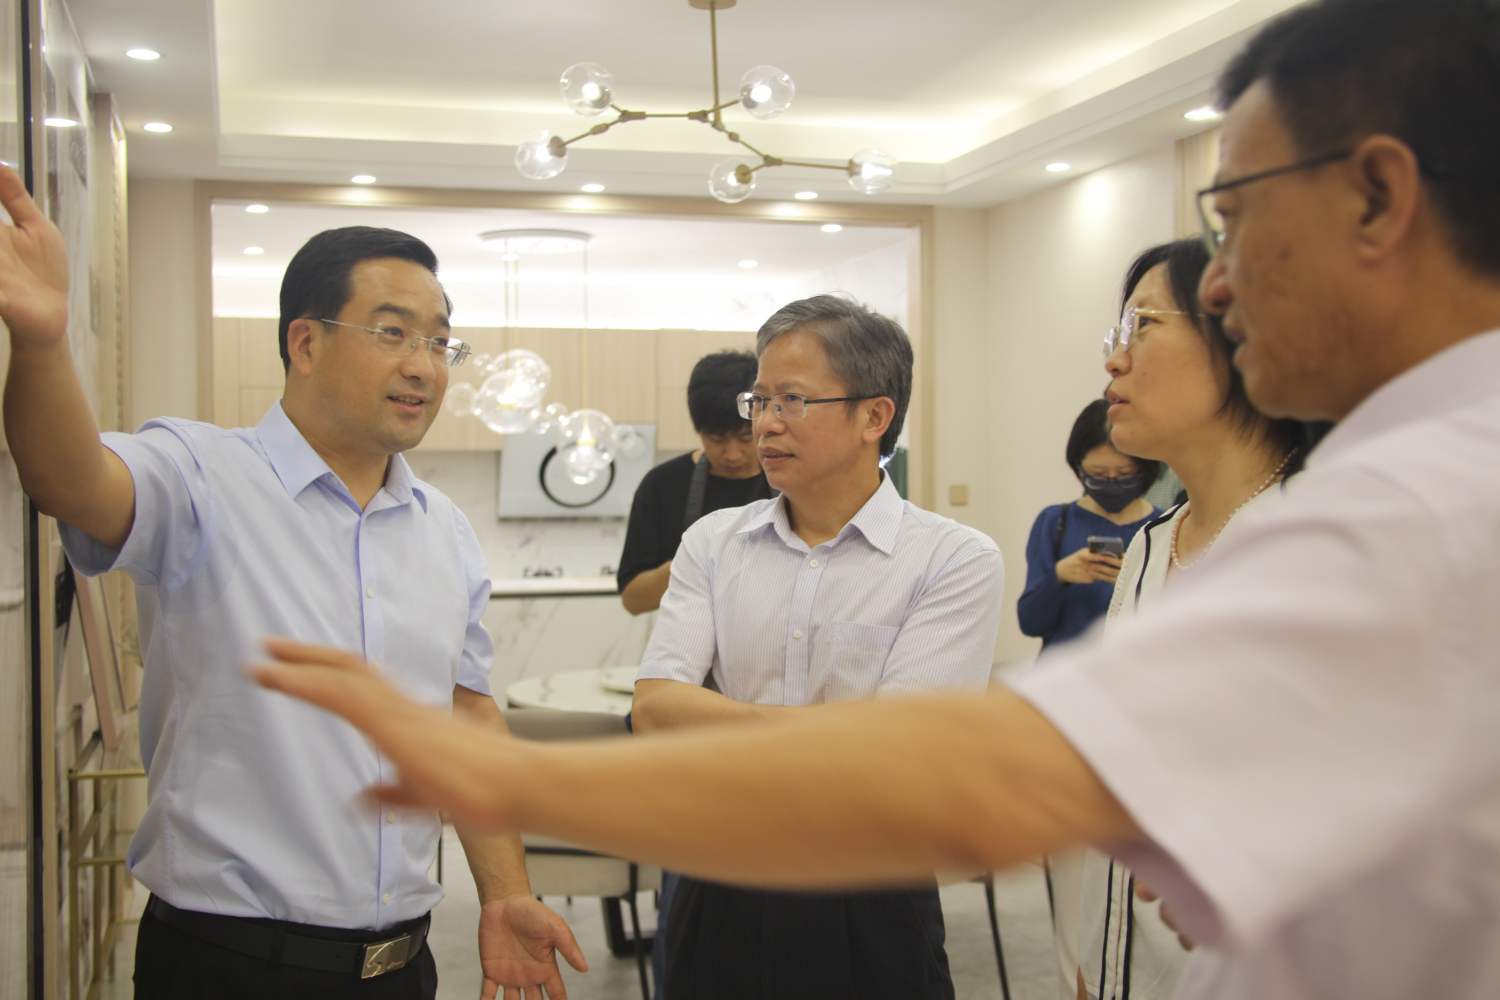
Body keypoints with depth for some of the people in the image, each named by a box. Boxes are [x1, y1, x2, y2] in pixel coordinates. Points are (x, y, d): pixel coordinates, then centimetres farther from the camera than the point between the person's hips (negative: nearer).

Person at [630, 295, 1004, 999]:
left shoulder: (958, 560, -10)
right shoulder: (713, 542, 2)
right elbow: (654, 707, -8)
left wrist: (715, 731, -11)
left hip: (868, 913, -3)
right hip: (719, 897, 3)